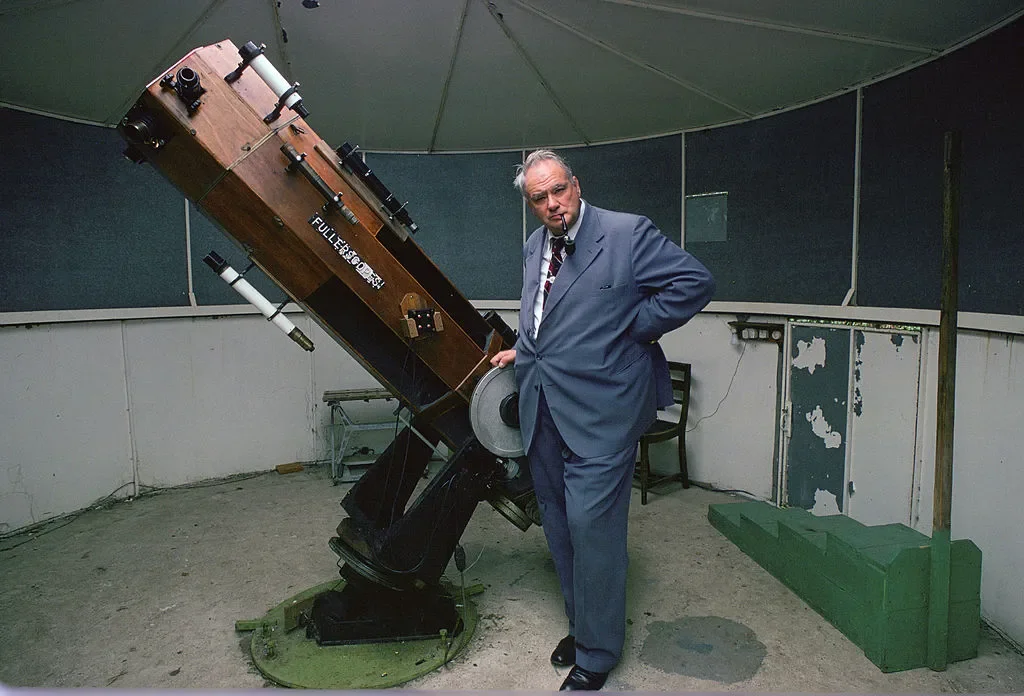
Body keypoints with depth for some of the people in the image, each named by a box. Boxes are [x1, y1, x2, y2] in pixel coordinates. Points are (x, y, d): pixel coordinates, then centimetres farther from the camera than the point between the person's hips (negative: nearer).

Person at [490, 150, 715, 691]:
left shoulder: (628, 233, -8)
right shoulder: (534, 249, 14)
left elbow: (696, 282, -9)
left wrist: (633, 329, -9)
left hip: (600, 411, -7)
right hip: (543, 412, 7)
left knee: (591, 528, -4)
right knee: (560, 528, 16)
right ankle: (581, 627, 36)